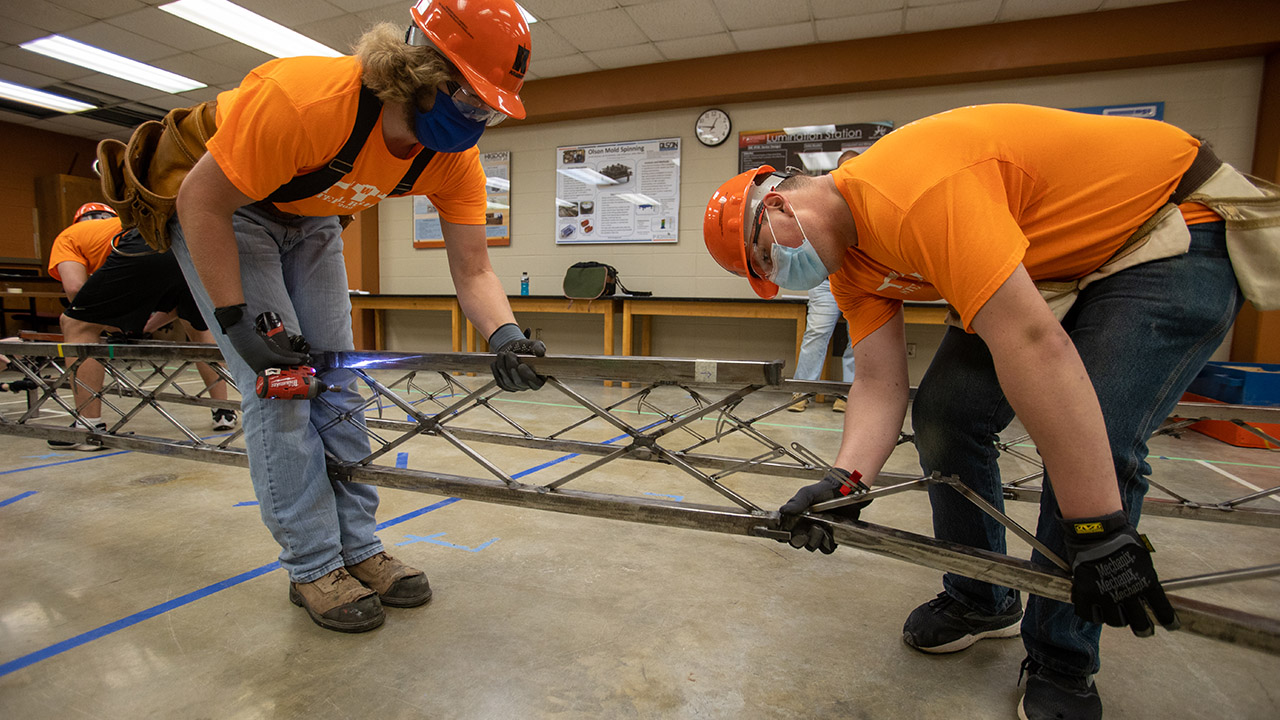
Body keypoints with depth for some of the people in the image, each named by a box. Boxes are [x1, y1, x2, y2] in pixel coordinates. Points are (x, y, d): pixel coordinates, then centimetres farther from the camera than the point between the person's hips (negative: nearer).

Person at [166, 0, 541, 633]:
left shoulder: (456, 159, -21)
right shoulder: (304, 98, -38)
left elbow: (473, 272, -21)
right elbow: (202, 200, -26)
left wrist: (504, 335, -41)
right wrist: (237, 321, -27)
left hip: (310, 220, 5)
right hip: (220, 206, -5)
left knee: (337, 379, -1)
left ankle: (358, 550, 9)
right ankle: (314, 568, -1)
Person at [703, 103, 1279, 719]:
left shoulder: (907, 190, -35)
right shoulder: (849, 261, -5)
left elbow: (1032, 344, -39)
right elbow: (880, 383, -9)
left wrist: (1100, 526, -35)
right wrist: (845, 478, -25)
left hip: (1176, 232, -8)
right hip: (1054, 264, 8)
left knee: (1093, 446, -20)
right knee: (944, 410, -1)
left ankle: (1060, 667, 3)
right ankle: (980, 602, 18)